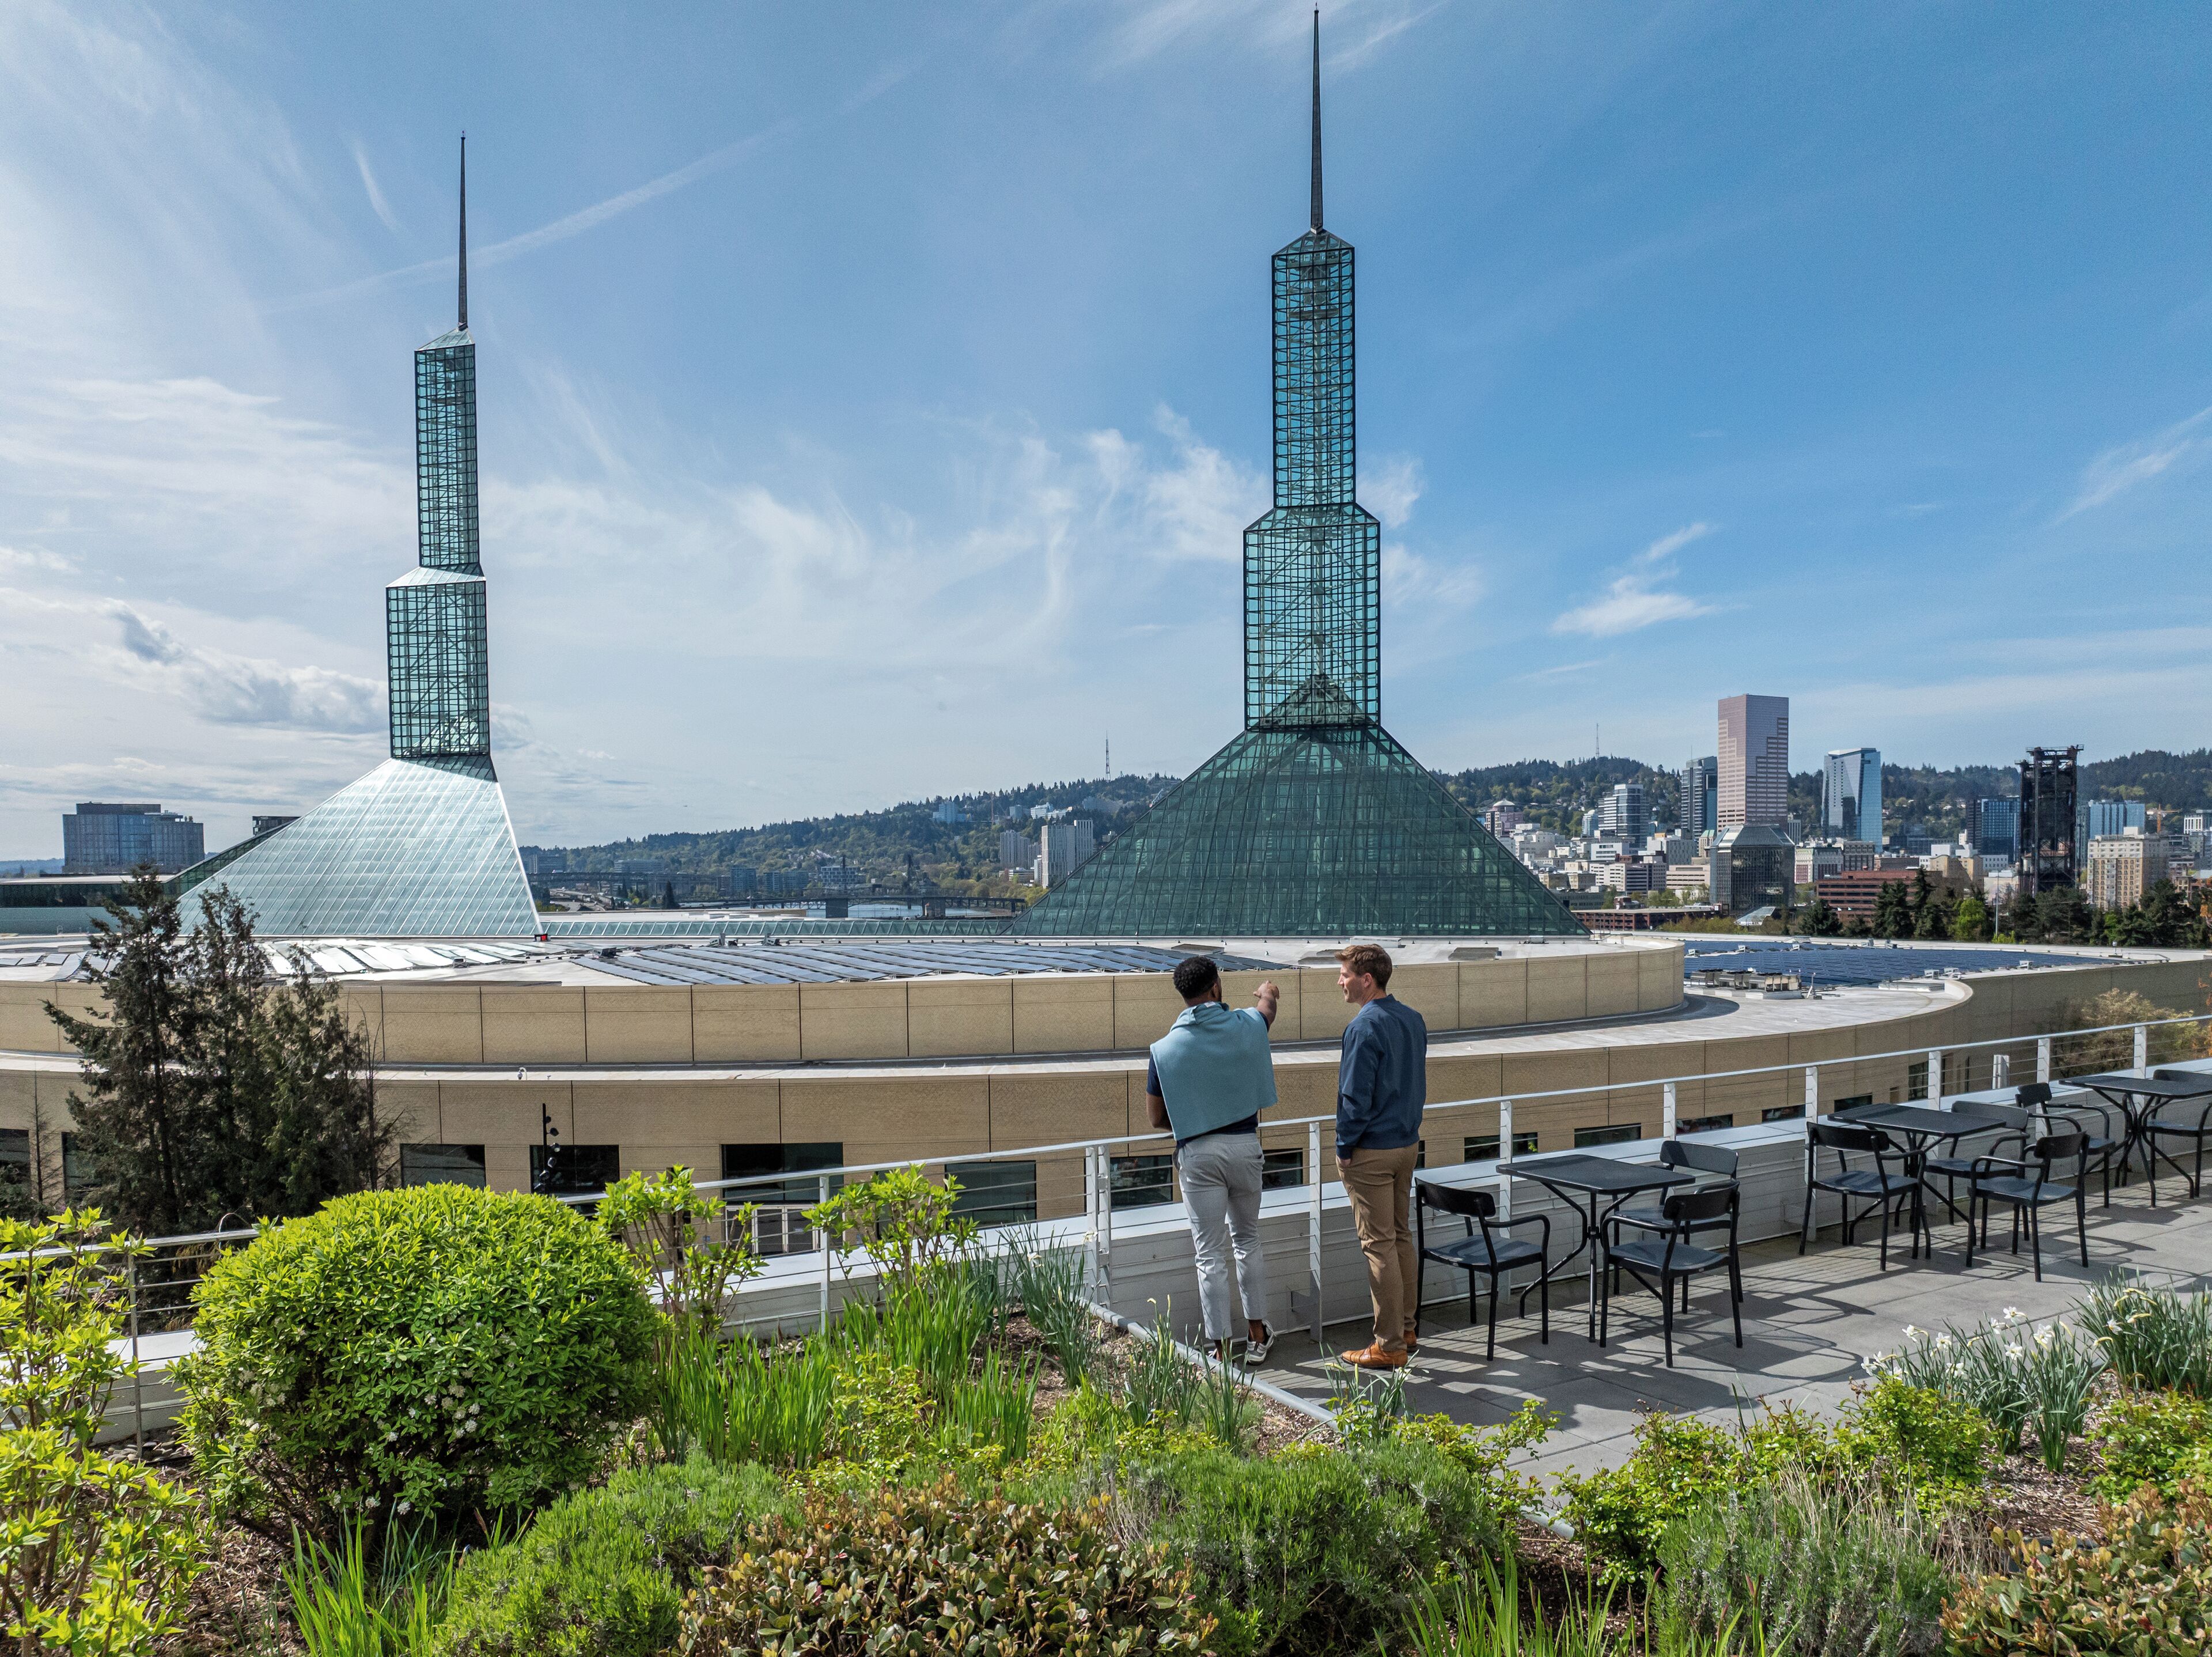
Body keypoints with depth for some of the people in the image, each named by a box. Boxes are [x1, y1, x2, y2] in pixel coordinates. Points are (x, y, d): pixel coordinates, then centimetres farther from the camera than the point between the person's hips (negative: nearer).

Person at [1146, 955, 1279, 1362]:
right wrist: (1266, 991, 47)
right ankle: (1257, 1334, 30)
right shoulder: (1246, 1026, -4)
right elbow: (1268, 1005, 23)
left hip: (1197, 1153, -2)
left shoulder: (1166, 1048, -8)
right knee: (1248, 1239, 21)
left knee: (1210, 1253, 4)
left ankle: (1221, 1350, 10)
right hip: (1245, 1145, 2)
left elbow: (1156, 1117, -2)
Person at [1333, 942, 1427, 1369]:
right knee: (1402, 1237, 17)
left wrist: (1344, 1148, -10)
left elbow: (1356, 1096, -20)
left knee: (1379, 1245, -2)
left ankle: (1390, 1347, 4)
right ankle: (1405, 1329, 27)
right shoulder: (1413, 1020, 7)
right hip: (1408, 1143, 9)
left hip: (1371, 1151, -9)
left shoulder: (1365, 1027, -19)